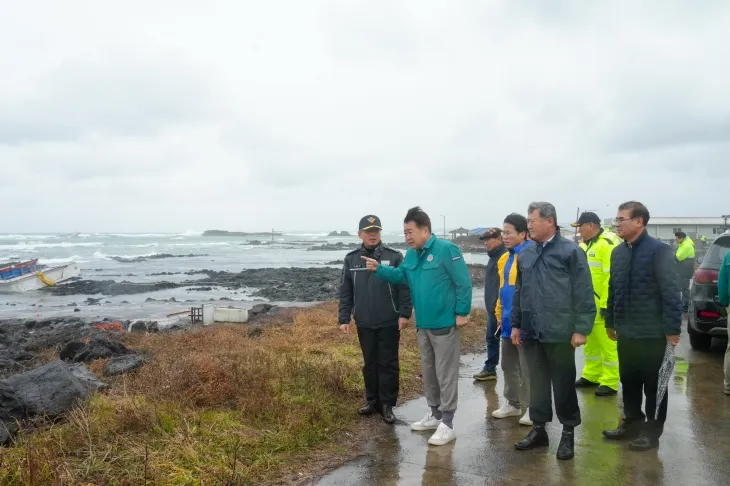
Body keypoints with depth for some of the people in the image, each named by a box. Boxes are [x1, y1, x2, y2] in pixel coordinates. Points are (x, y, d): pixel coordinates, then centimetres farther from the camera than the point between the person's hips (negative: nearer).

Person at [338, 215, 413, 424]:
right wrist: (344, 318, 3)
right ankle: (372, 401, 27)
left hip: (389, 323, -3)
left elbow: (404, 287, -6)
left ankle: (387, 404, 15)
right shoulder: (351, 259, 3)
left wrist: (404, 313, -11)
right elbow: (345, 292, 6)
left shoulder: (394, 256, -4)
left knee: (388, 364, 4)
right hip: (364, 323, 3)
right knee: (370, 363, 14)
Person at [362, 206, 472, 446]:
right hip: (423, 325, 9)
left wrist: (462, 313, -16)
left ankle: (447, 424, 7)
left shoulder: (446, 249, -17)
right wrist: (379, 269, -4)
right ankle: (435, 414, 33)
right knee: (428, 371, 18)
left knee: (445, 374, -1)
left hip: (444, 324, -8)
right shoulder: (412, 254, 9)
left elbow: (463, 282, -16)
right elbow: (400, 275, 11)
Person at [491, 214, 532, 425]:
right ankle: (513, 403, 30)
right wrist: (500, 314, 18)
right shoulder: (505, 259, 12)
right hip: (508, 321, 9)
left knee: (527, 367, 2)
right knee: (508, 365, 17)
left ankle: (533, 407, 16)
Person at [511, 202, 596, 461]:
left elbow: (584, 294, -10)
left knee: (563, 384, 8)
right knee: (537, 383, 14)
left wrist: (581, 329, -13)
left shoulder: (570, 251, -8)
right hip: (531, 332, 5)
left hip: (559, 332, -5)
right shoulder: (525, 254, 9)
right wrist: (516, 324, 14)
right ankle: (538, 429, 28)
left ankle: (568, 433, 23)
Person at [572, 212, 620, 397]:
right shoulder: (585, 245, 15)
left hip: (602, 306, -9)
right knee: (591, 343, 17)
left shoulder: (607, 244, -14)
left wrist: (606, 305, -22)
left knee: (607, 344, -1)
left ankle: (610, 383, 7)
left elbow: (611, 277, -20)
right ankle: (591, 376, 28)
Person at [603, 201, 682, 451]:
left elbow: (670, 292, -15)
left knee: (653, 384, 8)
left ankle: (652, 431, 21)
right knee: (629, 382, 16)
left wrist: (672, 329, -16)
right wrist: (610, 322, 16)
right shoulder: (618, 252, 9)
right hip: (626, 332, 6)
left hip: (652, 333, -6)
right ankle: (632, 423, 32)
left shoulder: (659, 250, -13)